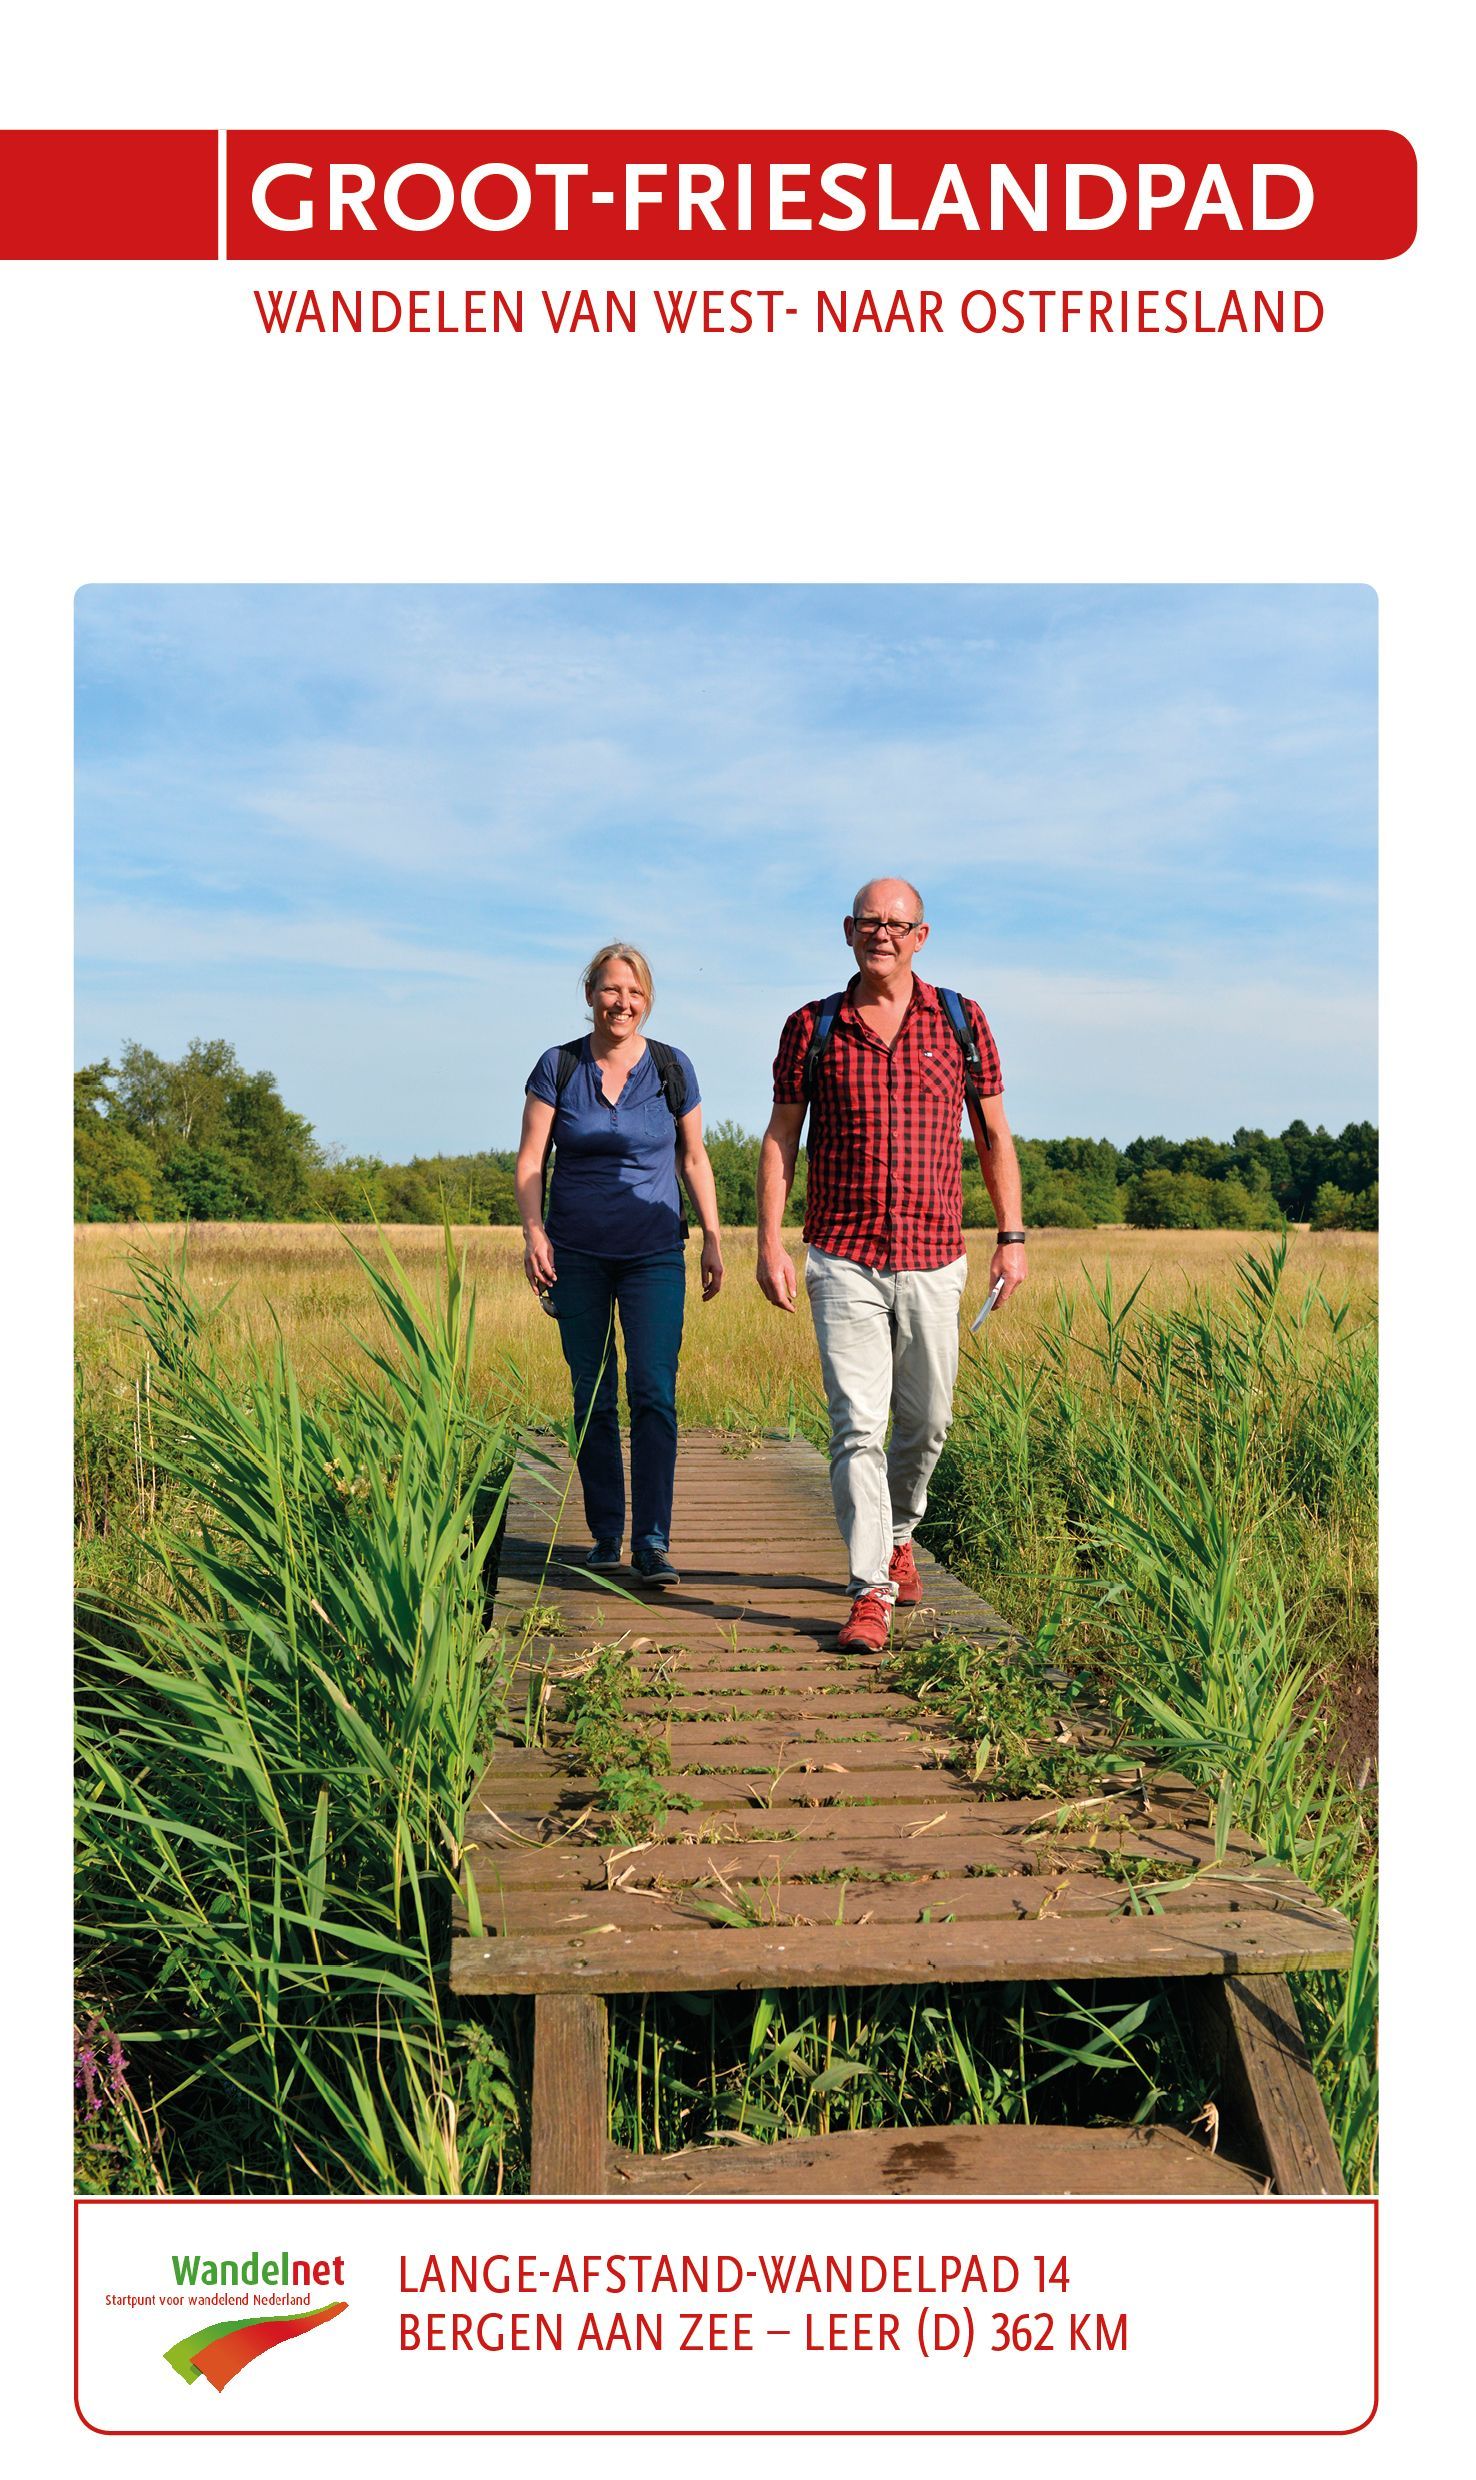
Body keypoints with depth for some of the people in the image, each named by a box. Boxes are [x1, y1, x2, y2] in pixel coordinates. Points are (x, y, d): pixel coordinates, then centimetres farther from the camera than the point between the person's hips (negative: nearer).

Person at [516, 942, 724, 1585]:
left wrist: (713, 1240, 7)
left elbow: (693, 1158, 10)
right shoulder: (557, 1068, 0)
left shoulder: (672, 1069, 2)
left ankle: (652, 1543, -8)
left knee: (653, 1391, -10)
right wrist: (532, 1232, -13)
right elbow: (529, 1159, 1)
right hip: (577, 1254, 0)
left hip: (654, 1254, 0)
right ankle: (605, 1533, 17)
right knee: (592, 1397, 5)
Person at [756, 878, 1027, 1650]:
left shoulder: (960, 1023, 4)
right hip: (843, 1260, -2)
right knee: (857, 1425, -9)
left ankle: (898, 1536, 40)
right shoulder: (811, 1027, 2)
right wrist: (769, 1242, -3)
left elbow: (994, 1133, 9)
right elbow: (780, 1138, 5)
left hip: (932, 1260, 2)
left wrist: (1012, 1236, 4)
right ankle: (871, 1594, -5)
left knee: (926, 1420, 13)